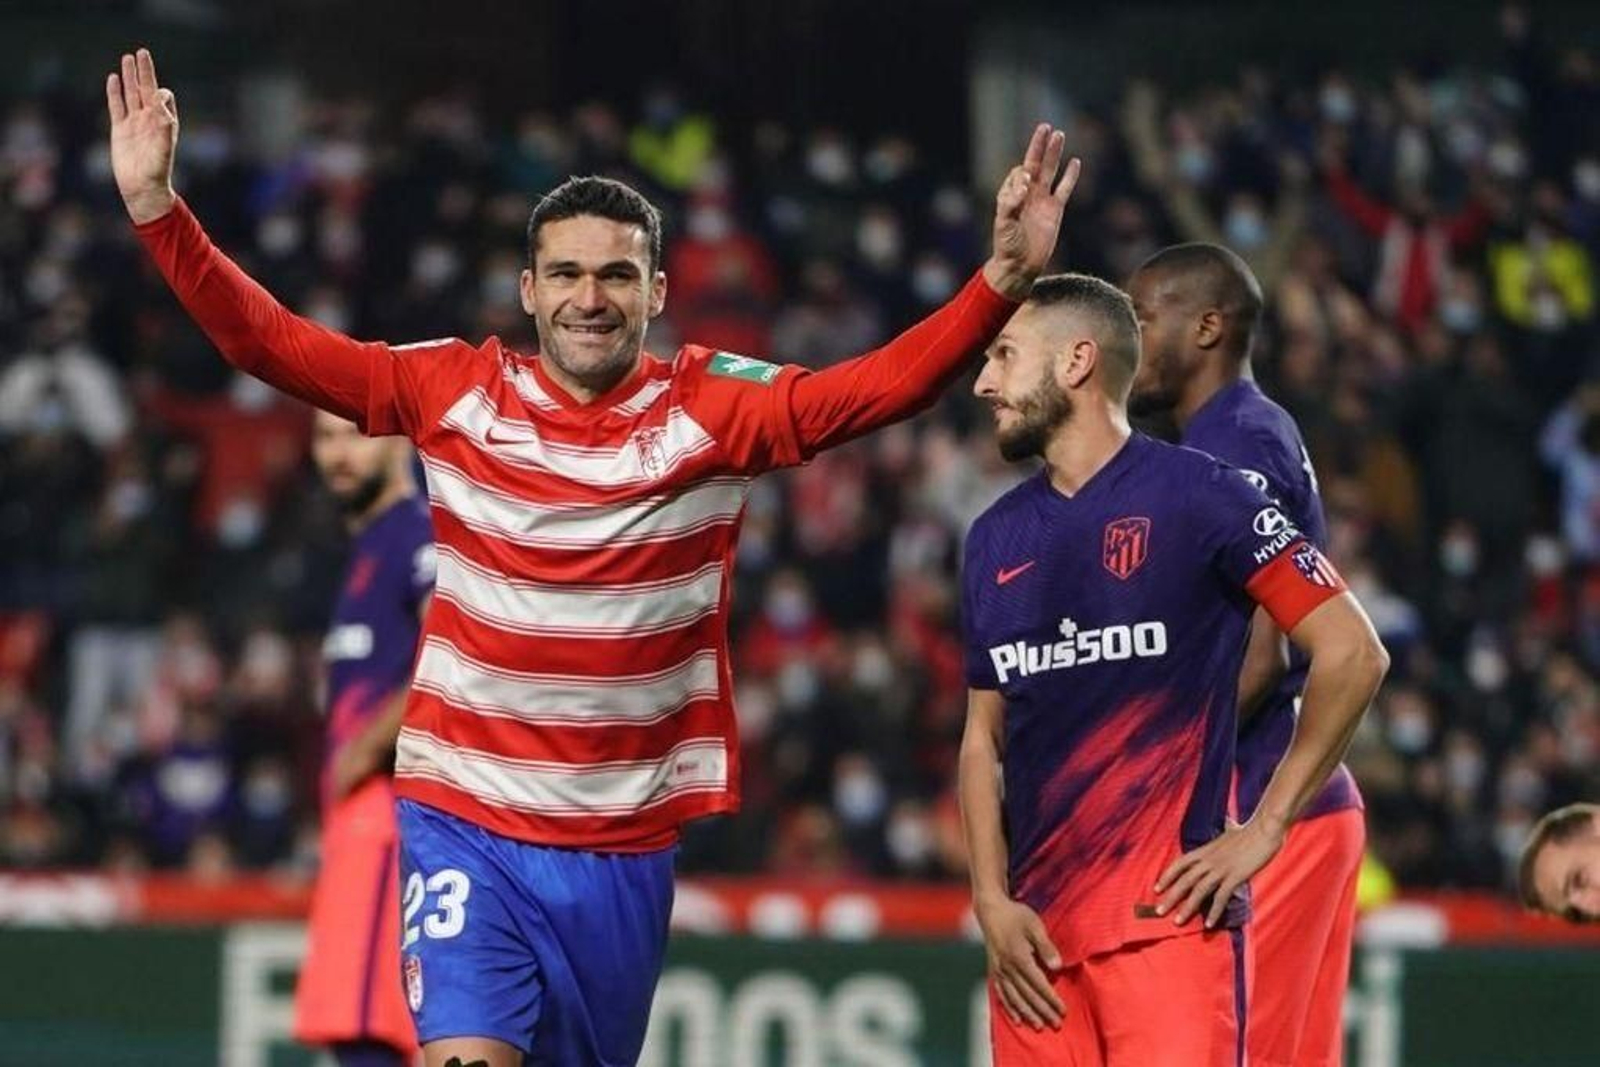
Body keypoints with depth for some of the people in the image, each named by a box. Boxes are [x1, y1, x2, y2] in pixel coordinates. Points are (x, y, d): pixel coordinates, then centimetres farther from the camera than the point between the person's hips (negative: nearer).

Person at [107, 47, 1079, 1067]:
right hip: (466, 822, -1)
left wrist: (1004, 279, -26)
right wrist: (157, 207, -14)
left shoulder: (714, 408, -2)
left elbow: (883, 384, -12)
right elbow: (266, 339, -3)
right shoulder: (455, 392, -2)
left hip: (628, 839, 2)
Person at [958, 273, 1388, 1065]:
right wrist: (993, 902, 4)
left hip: (1167, 914, -6)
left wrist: (1264, 830, -8)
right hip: (1032, 933, 6)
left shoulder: (1196, 495, -3)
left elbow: (1352, 655, -6)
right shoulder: (996, 538, 15)